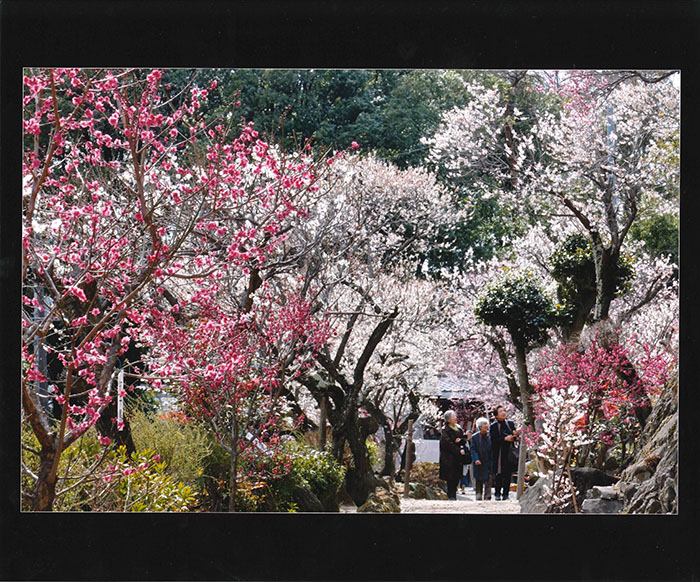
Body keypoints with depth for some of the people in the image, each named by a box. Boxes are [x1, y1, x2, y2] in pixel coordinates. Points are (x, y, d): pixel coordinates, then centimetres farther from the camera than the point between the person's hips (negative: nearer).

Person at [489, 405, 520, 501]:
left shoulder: (510, 423, 12)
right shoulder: (493, 426, 1)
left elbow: (515, 437, 14)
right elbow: (493, 440, -8)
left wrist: (516, 434, -9)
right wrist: (505, 439, -18)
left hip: (509, 452, 3)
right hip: (499, 452, -3)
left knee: (508, 474, 1)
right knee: (499, 474, -5)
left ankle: (505, 493, 8)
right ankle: (498, 494, 2)